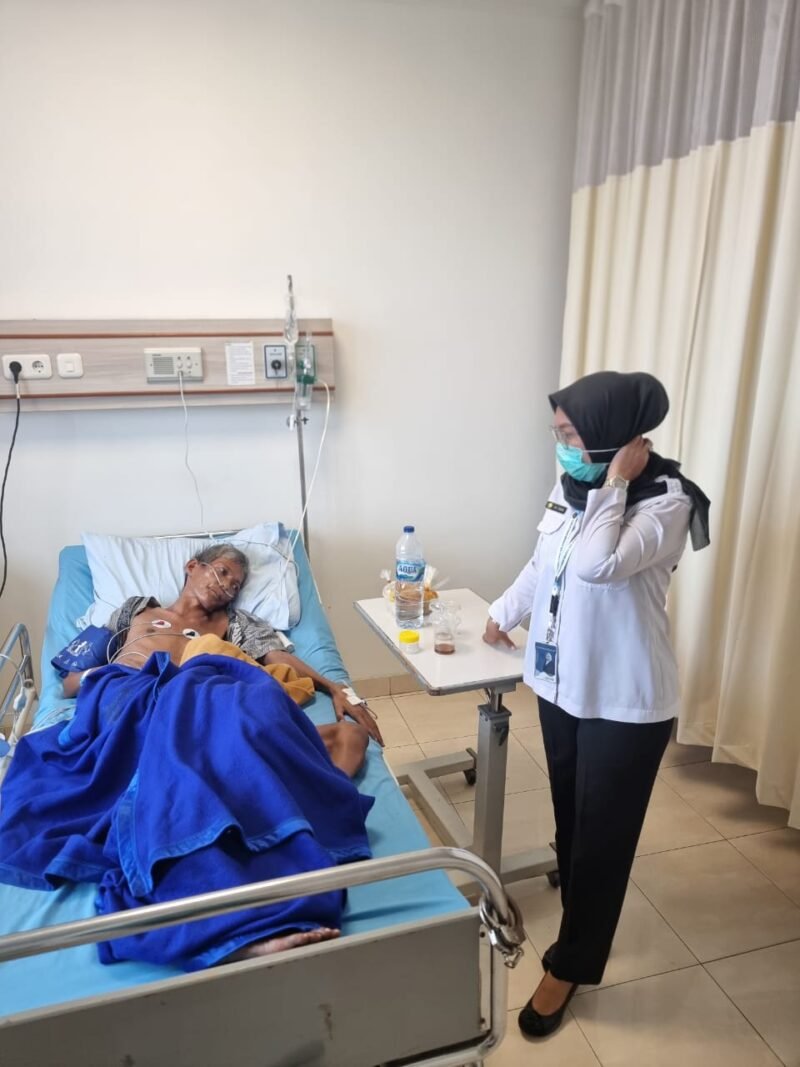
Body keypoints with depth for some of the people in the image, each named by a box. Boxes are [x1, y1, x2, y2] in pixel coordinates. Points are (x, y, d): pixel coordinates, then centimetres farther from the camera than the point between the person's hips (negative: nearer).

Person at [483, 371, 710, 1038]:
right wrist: (504, 612, 22)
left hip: (625, 700, -7)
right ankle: (581, 910, 49)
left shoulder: (667, 500, -21)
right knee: (570, 815, 23)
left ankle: (569, 964, 29)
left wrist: (616, 484, -27)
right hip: (562, 679, 7)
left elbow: (595, 565, -37)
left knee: (601, 833, 9)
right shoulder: (573, 484, 1)